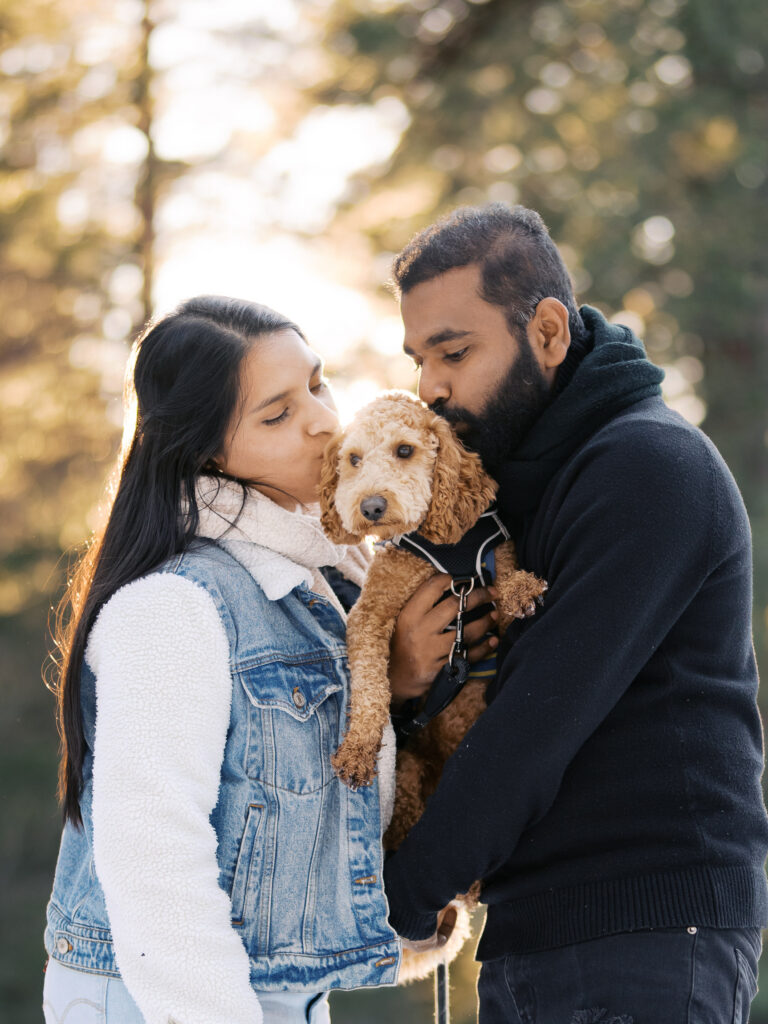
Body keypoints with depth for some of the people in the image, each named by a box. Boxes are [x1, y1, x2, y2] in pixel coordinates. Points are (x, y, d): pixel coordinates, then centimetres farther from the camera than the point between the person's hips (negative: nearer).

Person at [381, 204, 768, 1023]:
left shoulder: (650, 465, -12)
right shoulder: (522, 479, 17)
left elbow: (549, 713, -17)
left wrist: (404, 896, -12)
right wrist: (410, 670, -5)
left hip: (642, 945, -9)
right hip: (533, 939, 9)